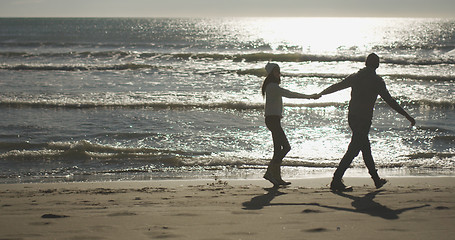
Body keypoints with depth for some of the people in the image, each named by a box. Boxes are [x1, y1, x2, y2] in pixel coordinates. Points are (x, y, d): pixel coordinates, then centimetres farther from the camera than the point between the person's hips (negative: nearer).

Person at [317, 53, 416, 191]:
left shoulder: (355, 77, 6)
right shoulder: (377, 81, -9)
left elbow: (336, 86, 15)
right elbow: (390, 101, -10)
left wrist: (320, 94, 31)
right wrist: (407, 116, -5)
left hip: (352, 117, 7)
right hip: (364, 119, -7)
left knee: (366, 148, 17)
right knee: (353, 151, -5)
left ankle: (376, 180, 28)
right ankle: (336, 181, -8)